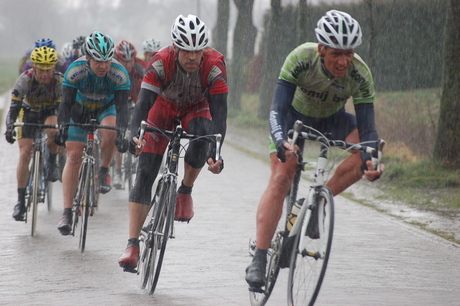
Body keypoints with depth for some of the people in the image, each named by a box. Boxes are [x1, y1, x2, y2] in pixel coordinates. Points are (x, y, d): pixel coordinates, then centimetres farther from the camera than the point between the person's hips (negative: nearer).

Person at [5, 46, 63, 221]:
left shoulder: (59, 81, -27)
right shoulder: (25, 79, -28)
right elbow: (14, 106, -29)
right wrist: (9, 127, -44)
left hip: (50, 112, 0)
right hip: (29, 113, 0)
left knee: (53, 131, -36)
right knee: (25, 154, -12)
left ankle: (52, 162, -5)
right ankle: (21, 201, -6)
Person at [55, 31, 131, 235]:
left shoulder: (120, 74, -31)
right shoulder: (75, 70, -31)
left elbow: (121, 107, -33)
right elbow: (66, 103, -31)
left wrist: (121, 132, -47)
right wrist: (62, 127, -45)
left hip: (107, 107, 0)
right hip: (81, 109, 1)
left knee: (110, 132, -34)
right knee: (73, 155, -10)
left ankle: (104, 172, -6)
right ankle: (67, 212, -8)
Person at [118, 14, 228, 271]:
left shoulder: (215, 65, -33)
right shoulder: (161, 63, -33)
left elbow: (219, 111, -36)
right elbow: (143, 103, -38)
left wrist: (215, 152, -50)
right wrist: (135, 135, -57)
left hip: (196, 108, 0)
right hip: (165, 107, 0)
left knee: (202, 134, -36)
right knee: (145, 173, -12)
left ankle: (185, 191, -11)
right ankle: (133, 245, -11)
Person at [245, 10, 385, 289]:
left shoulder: (360, 74, -30)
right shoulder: (301, 59, -35)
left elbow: (367, 128, -28)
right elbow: (278, 109, -36)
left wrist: (371, 160, -48)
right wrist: (280, 142, -56)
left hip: (332, 121, 2)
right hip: (296, 117, -2)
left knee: (365, 157, -25)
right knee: (280, 178, -21)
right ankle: (259, 259, -18)